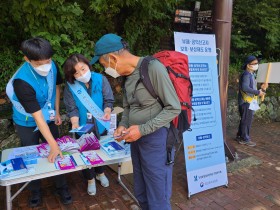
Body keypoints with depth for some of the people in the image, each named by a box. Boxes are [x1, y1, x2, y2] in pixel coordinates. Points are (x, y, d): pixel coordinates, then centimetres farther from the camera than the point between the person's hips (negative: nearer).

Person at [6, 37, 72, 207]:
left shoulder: (52, 66, -20)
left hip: (49, 118, 4)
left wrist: (57, 112, 3)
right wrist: (53, 145, -35)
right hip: (28, 123, -3)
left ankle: (62, 187, 30)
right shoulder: (22, 81, -35)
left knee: (57, 154, 9)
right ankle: (35, 192, 36)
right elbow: (37, 116, -35)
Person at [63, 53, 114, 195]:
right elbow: (72, 108, -14)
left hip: (100, 125, 1)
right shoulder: (70, 86, -16)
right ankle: (90, 180, 41)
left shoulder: (100, 79, -15)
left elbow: (109, 100, -11)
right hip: (82, 127, -1)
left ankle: (100, 173, 51)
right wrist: (75, 123, -30)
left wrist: (107, 111, -30)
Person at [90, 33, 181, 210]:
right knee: (141, 195, 20)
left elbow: (174, 108, -16)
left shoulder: (153, 68, -17)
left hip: (155, 138, -7)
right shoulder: (127, 74, 8)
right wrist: (123, 125, 0)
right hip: (136, 138, 8)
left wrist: (143, 129, -19)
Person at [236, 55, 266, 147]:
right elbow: (244, 88, -30)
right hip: (247, 102, -10)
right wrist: (258, 92, -24)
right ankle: (245, 139, 9)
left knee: (244, 120, 16)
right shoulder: (246, 75, -16)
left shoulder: (251, 74, 16)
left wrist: (261, 89, 7)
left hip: (249, 101, 10)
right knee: (247, 121, -1)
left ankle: (240, 136, 27)